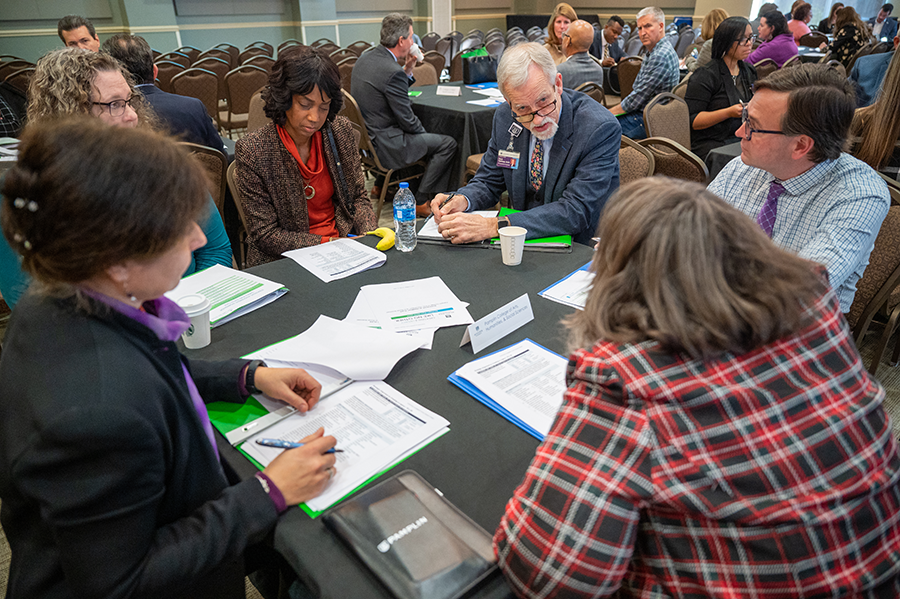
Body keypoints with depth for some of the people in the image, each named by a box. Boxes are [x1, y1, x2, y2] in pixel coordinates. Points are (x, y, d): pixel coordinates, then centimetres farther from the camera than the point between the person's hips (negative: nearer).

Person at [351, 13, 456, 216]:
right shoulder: (393, 72, -24)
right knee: (448, 144, 0)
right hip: (383, 146, -10)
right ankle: (419, 202, 4)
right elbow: (407, 121, -17)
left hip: (364, 138, 10)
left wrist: (408, 69, 6)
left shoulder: (365, 58, 4)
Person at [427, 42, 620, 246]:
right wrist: (462, 200, -15)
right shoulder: (505, 117, -2)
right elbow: (489, 182, 9)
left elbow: (576, 212, -24)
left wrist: (494, 226, -32)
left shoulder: (600, 129, -18)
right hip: (523, 244, 4)